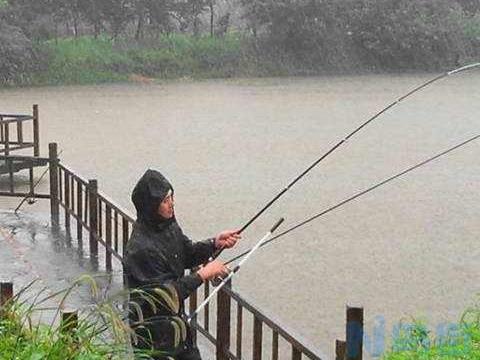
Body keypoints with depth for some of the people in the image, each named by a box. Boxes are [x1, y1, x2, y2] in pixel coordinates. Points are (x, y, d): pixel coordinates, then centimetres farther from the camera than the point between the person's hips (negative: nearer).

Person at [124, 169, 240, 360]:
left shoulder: (167, 224, -3)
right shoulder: (141, 248, -29)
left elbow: (187, 254, 11)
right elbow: (166, 295, -26)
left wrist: (215, 243, -5)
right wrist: (202, 275, -22)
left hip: (174, 319, 8)